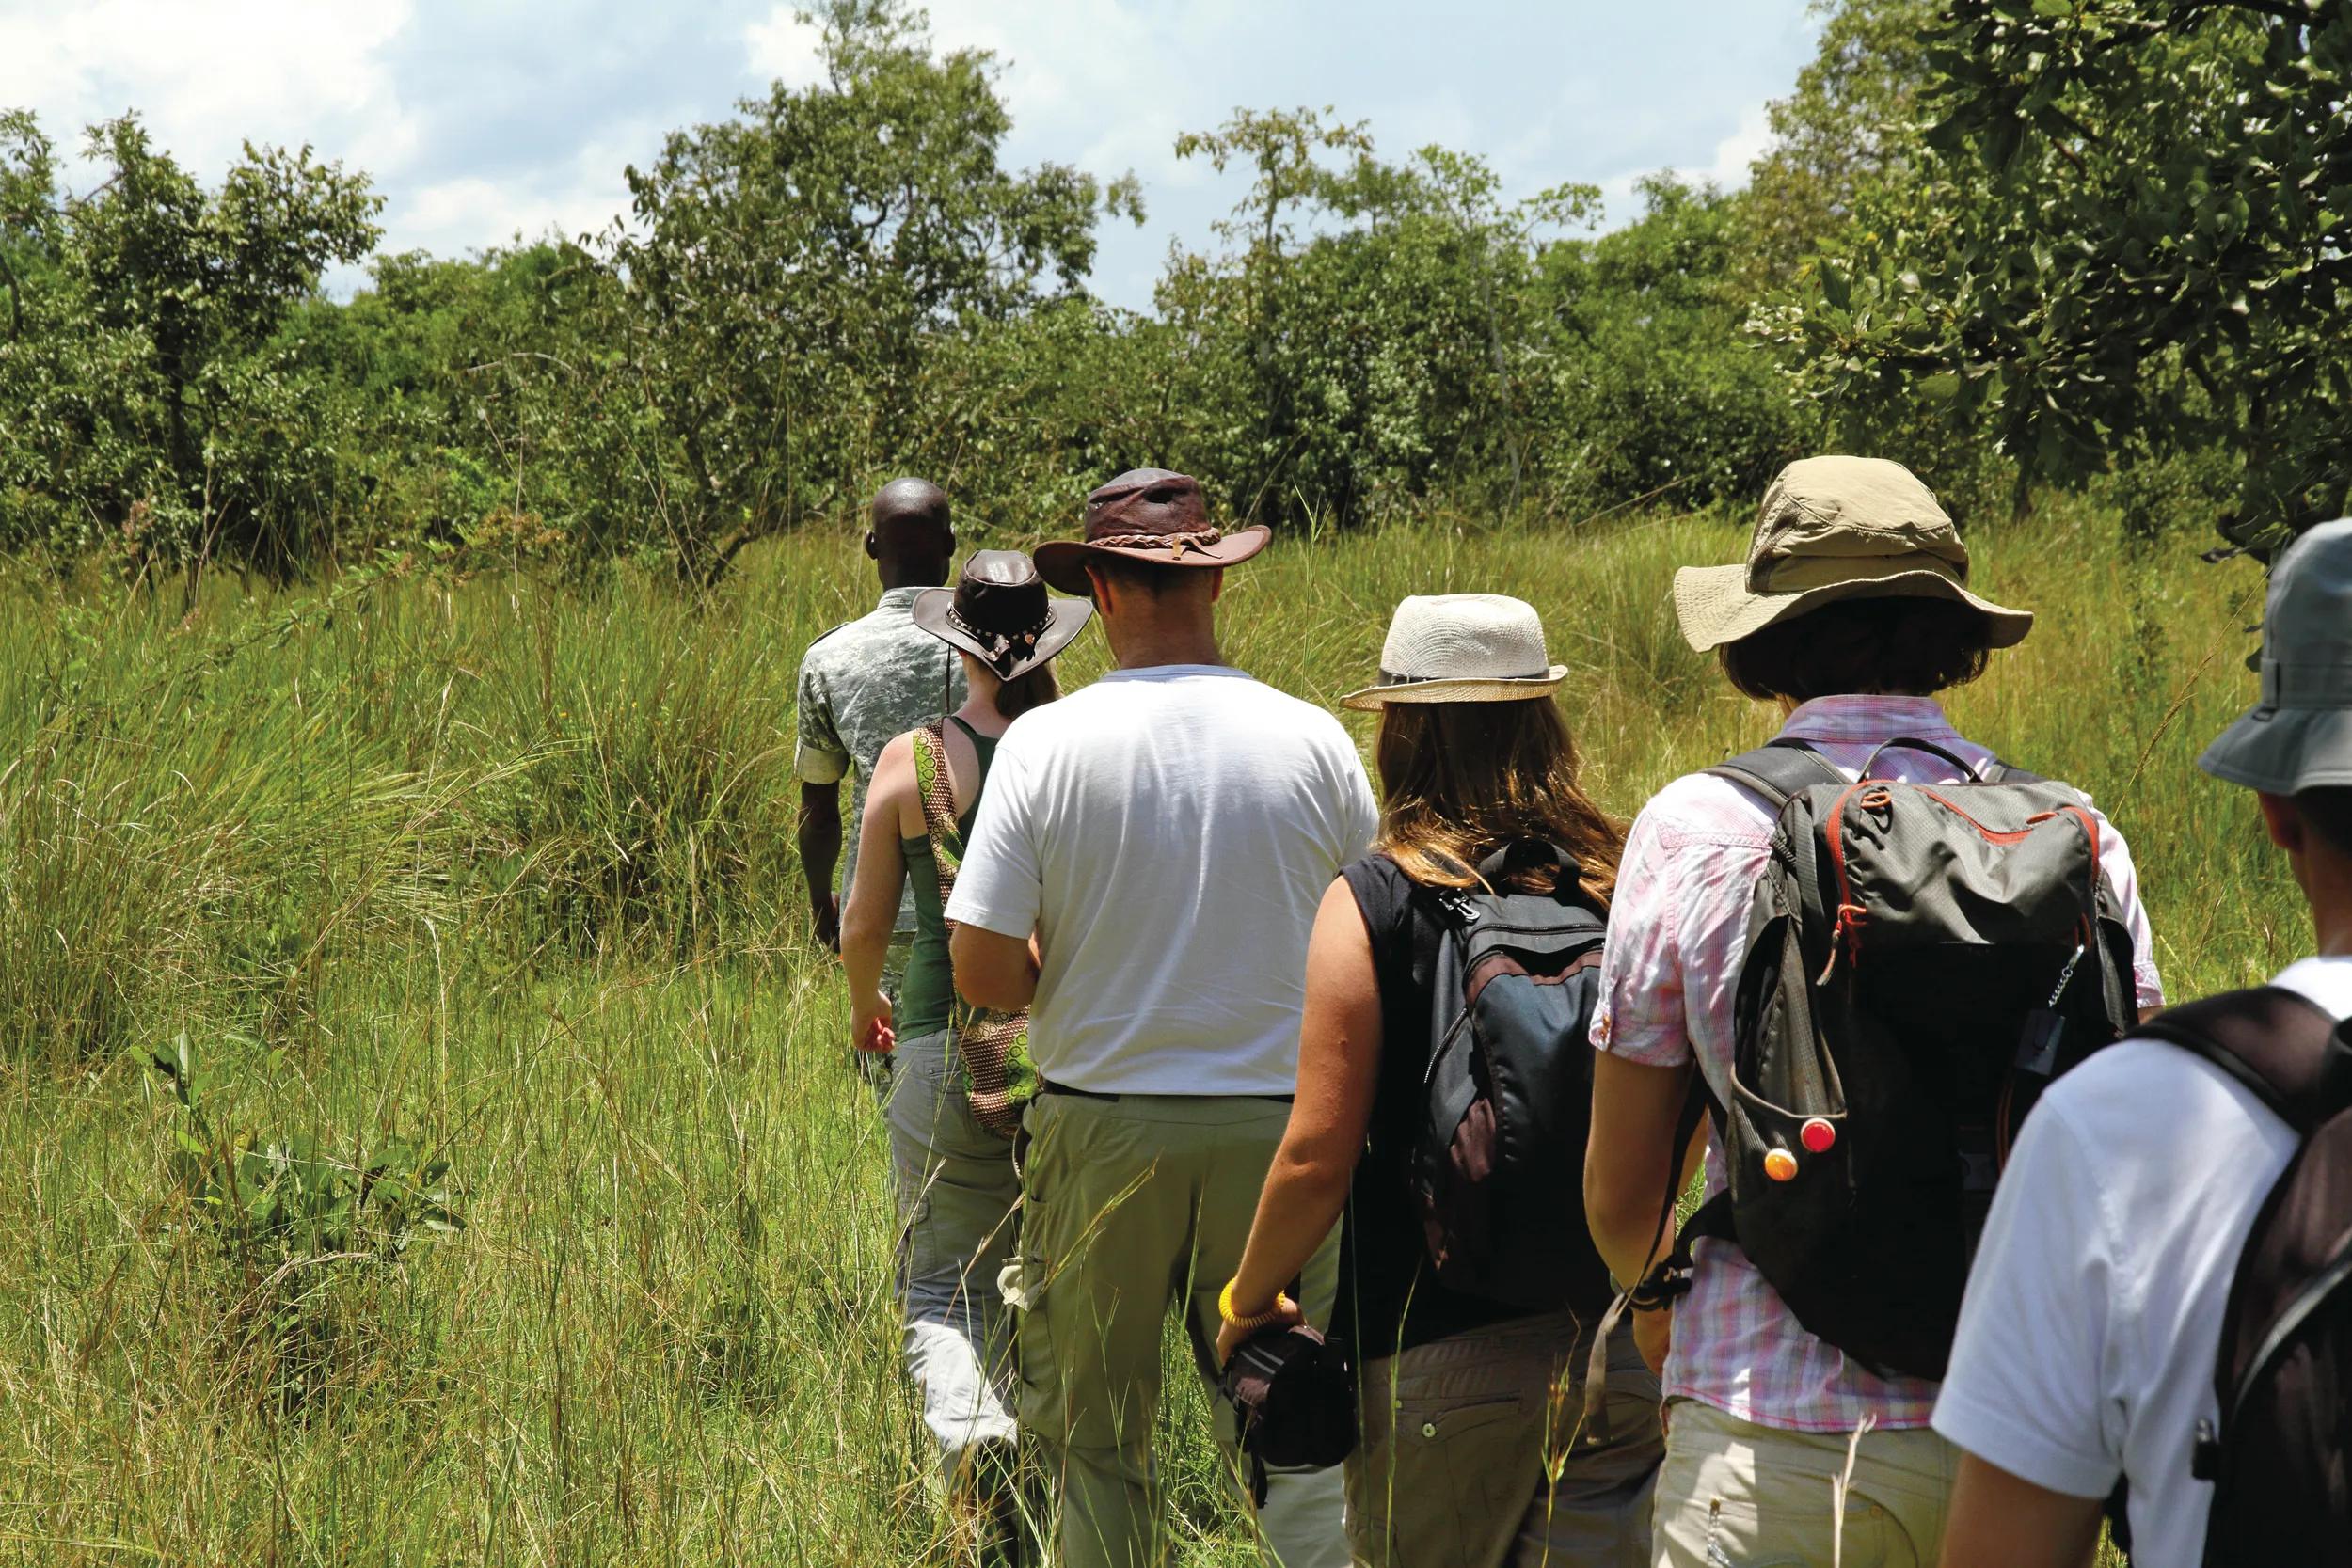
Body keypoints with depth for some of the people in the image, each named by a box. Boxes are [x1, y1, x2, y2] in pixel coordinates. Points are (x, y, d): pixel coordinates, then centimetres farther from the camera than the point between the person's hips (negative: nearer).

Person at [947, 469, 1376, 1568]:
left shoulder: (1045, 743, -8)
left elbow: (981, 970, -10)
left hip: (1101, 1126, -1)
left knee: (1095, 1438, 13)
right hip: (1277, 1121, 1)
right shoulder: (1313, 740, -3)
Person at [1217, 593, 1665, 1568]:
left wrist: (1247, 1301, 3)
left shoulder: (1373, 902, -11)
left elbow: (1318, 1157, -12)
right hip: (1614, 1343, 3)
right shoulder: (1622, 884, 0)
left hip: (1438, 1353, -3)